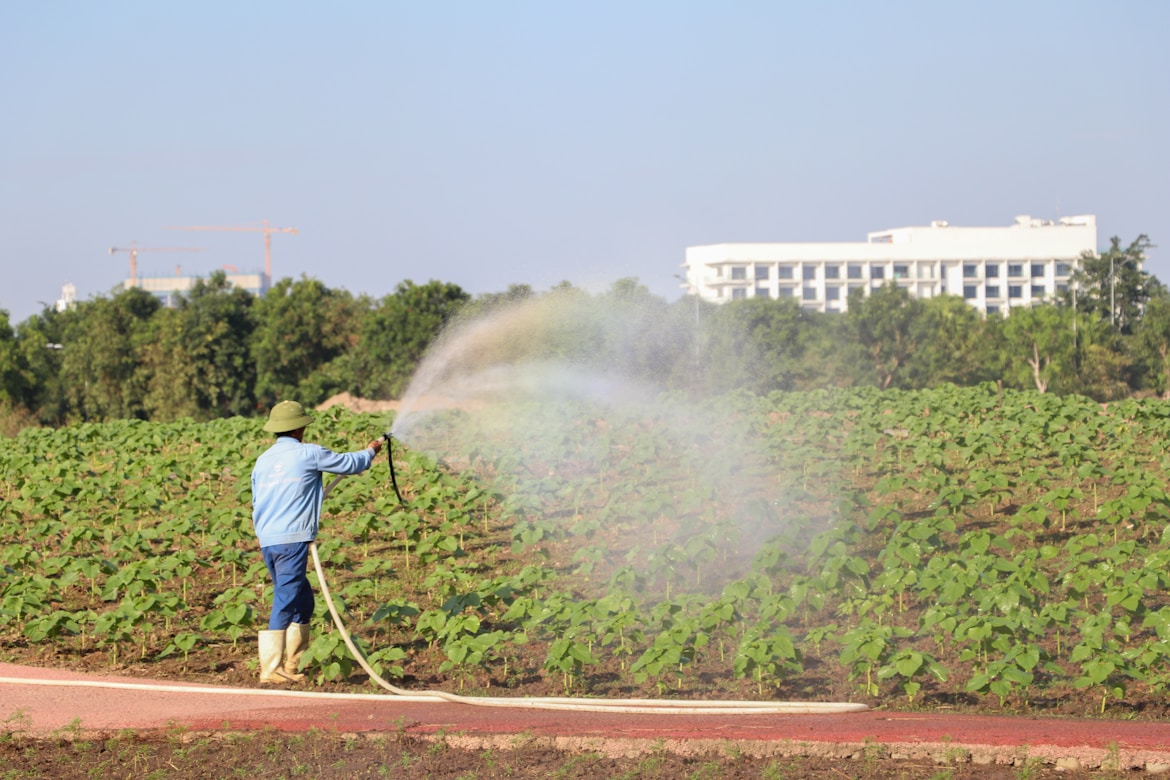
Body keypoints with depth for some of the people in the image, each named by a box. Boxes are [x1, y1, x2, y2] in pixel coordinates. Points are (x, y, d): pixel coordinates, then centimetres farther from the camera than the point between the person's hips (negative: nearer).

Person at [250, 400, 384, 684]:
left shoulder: (263, 460, 14)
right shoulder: (308, 454, -3)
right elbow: (350, 464, 10)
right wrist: (370, 451, 30)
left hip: (266, 541, 7)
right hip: (292, 540, -7)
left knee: (302, 600, 18)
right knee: (286, 602, -8)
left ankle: (292, 663, 20)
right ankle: (271, 669, -12)